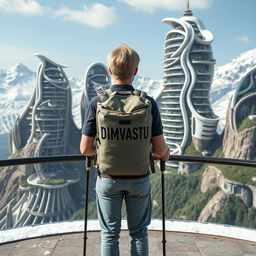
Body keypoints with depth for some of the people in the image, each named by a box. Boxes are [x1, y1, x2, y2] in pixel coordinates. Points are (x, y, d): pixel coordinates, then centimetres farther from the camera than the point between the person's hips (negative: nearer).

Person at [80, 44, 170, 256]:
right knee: (139, 232, 19)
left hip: (108, 178, 0)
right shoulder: (148, 103, -12)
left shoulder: (97, 103, -13)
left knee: (110, 234, 16)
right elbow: (160, 150, -9)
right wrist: (165, 151, 14)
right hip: (139, 179, 0)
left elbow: (85, 149, -9)